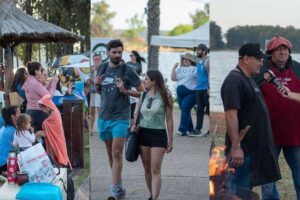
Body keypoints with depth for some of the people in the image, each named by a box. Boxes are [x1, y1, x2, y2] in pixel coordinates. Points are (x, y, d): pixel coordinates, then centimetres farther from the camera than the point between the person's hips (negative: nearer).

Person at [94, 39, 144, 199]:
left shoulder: (127, 71, -6)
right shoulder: (102, 68, 8)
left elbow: (142, 92, -3)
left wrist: (125, 91, -17)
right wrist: (96, 84, 0)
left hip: (120, 117, -5)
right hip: (104, 117, 5)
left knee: (117, 153, -11)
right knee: (110, 154, 11)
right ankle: (119, 186, 23)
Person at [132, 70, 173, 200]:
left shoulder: (165, 96, -4)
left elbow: (169, 119, -1)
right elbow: (137, 114, 17)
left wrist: (170, 140, -2)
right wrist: (134, 125, -5)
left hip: (158, 134, -4)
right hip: (143, 133, 4)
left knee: (155, 170, -10)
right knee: (147, 168, 9)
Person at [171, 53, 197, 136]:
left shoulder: (195, 69, 1)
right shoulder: (180, 69, 17)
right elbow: (173, 78, 8)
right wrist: (174, 67, 3)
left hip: (190, 93, -6)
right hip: (180, 93, 6)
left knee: (185, 108, -19)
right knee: (185, 110, 8)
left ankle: (182, 129, -20)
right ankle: (190, 129, 19)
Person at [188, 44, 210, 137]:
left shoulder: (207, 61, -10)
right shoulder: (198, 61, 14)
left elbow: (209, 75, -15)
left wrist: (209, 88, -20)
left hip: (206, 88, -8)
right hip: (199, 88, 8)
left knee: (209, 109, -1)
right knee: (199, 110, 6)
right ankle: (198, 130, 7)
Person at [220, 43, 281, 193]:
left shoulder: (248, 79, 14)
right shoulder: (235, 80, -17)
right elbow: (230, 115, -24)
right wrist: (236, 146, -27)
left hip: (254, 146, 10)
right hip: (243, 148, -10)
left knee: (247, 187, 15)